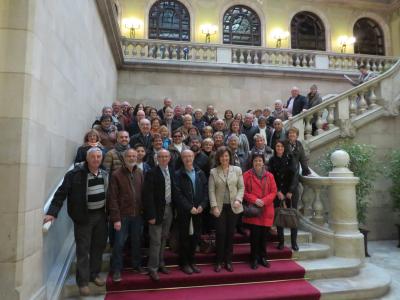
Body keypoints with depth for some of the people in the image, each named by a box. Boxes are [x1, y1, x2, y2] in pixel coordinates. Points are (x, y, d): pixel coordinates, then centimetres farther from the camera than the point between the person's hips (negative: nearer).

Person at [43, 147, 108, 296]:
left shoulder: (105, 174, 4)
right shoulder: (75, 174, -14)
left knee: (98, 246, 17)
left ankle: (94, 274, 36)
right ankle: (83, 281, 19)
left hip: (101, 215, 6)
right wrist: (52, 212, -21)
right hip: (84, 217, -5)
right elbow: (61, 193, -14)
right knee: (83, 250, 4)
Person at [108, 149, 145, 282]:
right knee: (119, 243, 5)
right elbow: (113, 198, -10)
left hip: (137, 214, 4)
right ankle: (116, 270, 23)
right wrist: (116, 218, -13)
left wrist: (143, 211, 1)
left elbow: (143, 193, 7)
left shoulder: (139, 173, 5)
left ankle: (137, 264, 34)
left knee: (136, 241, 16)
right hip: (123, 215, -4)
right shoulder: (116, 175, -9)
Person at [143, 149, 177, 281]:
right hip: (157, 210, -6)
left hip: (169, 209, 6)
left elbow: (173, 191, 10)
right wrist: (151, 215, -17)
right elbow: (147, 196, -14)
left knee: (163, 239, 16)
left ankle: (160, 264, 30)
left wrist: (174, 208, 4)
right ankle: (153, 268, 14)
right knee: (156, 241, 1)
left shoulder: (172, 172, 7)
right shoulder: (151, 173, -11)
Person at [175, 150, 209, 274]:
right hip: (184, 211, -3)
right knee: (184, 237, 7)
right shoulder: (178, 174, -4)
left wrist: (202, 205, -8)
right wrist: (190, 207, -15)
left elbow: (205, 191, 5)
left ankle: (191, 261, 25)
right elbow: (178, 194, -11)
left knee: (195, 236, 9)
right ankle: (184, 263, 21)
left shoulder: (200, 173, 7)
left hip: (198, 210, 4)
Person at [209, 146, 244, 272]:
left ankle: (228, 261, 22)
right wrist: (214, 206, -10)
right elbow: (211, 190, -2)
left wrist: (238, 200, -11)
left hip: (233, 207, 1)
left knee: (230, 233, 7)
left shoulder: (237, 170, 4)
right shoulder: (213, 172, 2)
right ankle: (219, 261, 15)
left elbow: (241, 187, 4)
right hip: (220, 207, -1)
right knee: (220, 233, -2)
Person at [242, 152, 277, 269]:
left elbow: (273, 191, 4)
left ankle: (263, 257, 26)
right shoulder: (247, 175, -2)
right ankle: (254, 259, 14)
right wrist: (254, 200, -16)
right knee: (255, 235, -2)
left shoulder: (269, 176, 7)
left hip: (266, 210, 3)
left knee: (264, 235, 9)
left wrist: (264, 200, -11)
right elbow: (244, 191, -3)